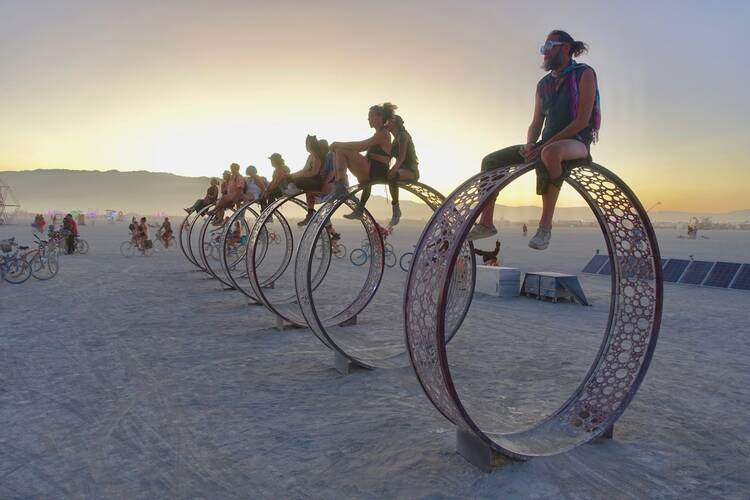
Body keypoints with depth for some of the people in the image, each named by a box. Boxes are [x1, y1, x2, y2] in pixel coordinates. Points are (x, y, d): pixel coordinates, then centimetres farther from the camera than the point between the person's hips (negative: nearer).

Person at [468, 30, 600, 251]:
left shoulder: (584, 74, -2)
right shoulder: (544, 84, 18)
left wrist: (545, 145, -20)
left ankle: (545, 225, -36)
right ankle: (486, 224, 1)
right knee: (490, 161, -2)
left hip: (577, 142, -7)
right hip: (547, 144, 7)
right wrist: (530, 146, -8)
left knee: (551, 152, -43)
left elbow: (582, 120, -13)